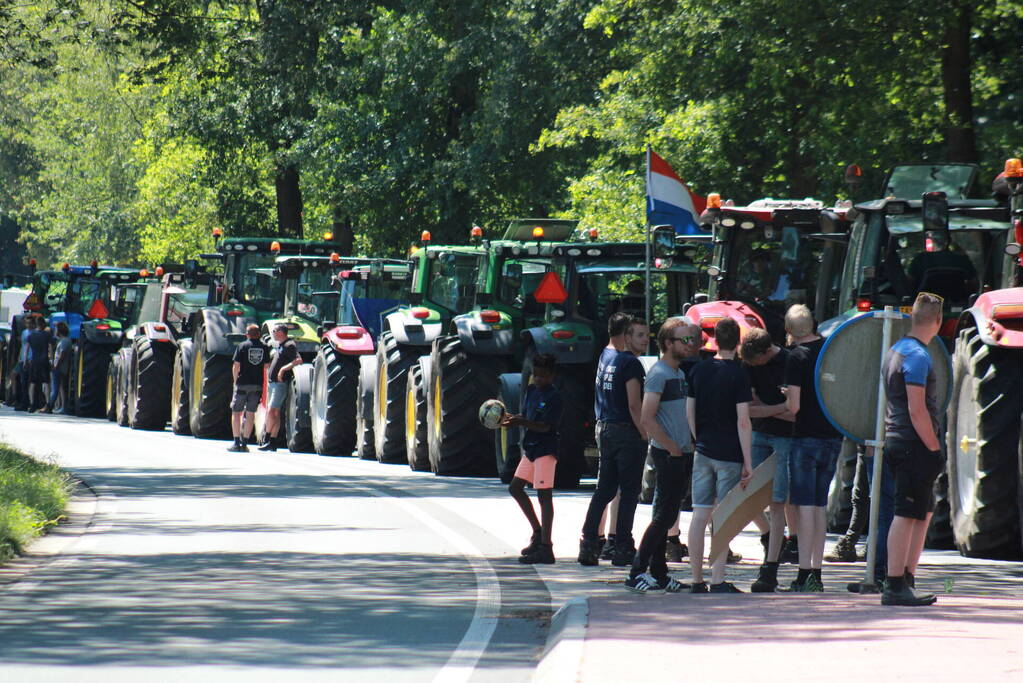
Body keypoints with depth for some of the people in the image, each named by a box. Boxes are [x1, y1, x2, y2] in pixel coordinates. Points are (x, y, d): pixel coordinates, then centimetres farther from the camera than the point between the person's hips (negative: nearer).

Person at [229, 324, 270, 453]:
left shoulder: (242, 346, -3)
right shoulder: (265, 347, 4)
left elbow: (236, 366, -4)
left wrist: (236, 380, 9)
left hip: (243, 384, -2)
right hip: (258, 385, 2)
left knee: (236, 412, 6)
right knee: (250, 413, 7)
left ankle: (237, 443, -2)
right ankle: (244, 443, 4)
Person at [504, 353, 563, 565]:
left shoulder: (554, 397, -13)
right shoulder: (531, 391, 11)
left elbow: (545, 426, -21)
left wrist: (519, 422, -31)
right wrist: (511, 420, -4)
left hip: (545, 450, -9)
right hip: (530, 449, 9)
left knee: (544, 495, -10)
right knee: (515, 488, 15)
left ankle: (545, 547, -11)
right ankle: (538, 533, 25)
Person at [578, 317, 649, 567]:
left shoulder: (606, 356, 8)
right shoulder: (631, 364, -14)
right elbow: (635, 406, -18)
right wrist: (646, 436, -14)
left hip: (604, 429, 8)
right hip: (626, 432, -8)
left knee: (603, 490, 12)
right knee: (629, 492, -1)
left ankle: (588, 545, 7)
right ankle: (623, 549, -1)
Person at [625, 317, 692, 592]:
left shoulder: (679, 373, 16)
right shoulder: (659, 374, -12)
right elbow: (647, 419, -19)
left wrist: (686, 445, 14)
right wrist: (672, 447, -16)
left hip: (679, 454, 9)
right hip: (667, 454, -9)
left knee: (665, 515, 11)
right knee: (665, 515, -9)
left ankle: (657, 573, 15)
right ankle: (638, 572, -6)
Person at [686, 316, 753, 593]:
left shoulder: (699, 370, 5)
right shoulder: (737, 375, -10)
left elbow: (689, 413, 10)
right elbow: (743, 422, -13)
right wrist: (748, 462, -10)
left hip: (703, 453, 5)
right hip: (729, 455, -5)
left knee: (699, 516, 6)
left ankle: (697, 580, 9)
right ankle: (718, 581, -4)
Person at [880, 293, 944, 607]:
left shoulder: (896, 350, 15)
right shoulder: (917, 356, -15)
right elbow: (917, 410, -20)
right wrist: (935, 450, -17)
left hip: (897, 441, 10)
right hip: (914, 445, -10)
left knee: (924, 512, 16)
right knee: (907, 515, -7)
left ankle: (907, 581, 17)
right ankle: (895, 587, -7)